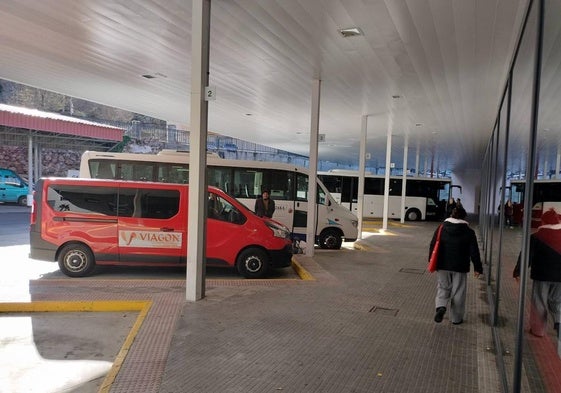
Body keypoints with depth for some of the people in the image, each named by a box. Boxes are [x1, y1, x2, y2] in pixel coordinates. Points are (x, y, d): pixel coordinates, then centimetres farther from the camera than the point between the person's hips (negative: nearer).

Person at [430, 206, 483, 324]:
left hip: (442, 265, 1)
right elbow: (474, 252, -4)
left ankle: (441, 306, -12)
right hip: (460, 267, -1)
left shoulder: (442, 228, -1)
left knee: (443, 288, 15)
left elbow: (433, 245, 2)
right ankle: (456, 318, 19)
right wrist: (477, 268, 4)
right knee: (458, 292, 10)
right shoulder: (469, 232, -5)